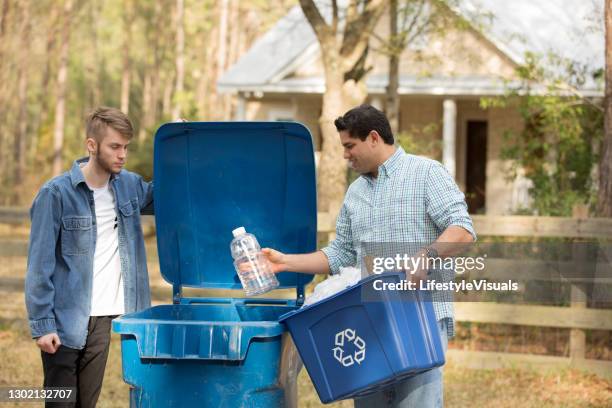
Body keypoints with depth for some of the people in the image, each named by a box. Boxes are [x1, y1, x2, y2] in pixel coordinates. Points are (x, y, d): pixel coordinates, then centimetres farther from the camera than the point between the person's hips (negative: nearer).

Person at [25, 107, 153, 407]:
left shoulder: (129, 185, 5)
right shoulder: (57, 193, -11)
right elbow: (39, 266, -10)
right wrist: (42, 325, -13)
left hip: (102, 318, 5)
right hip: (64, 322, -5)